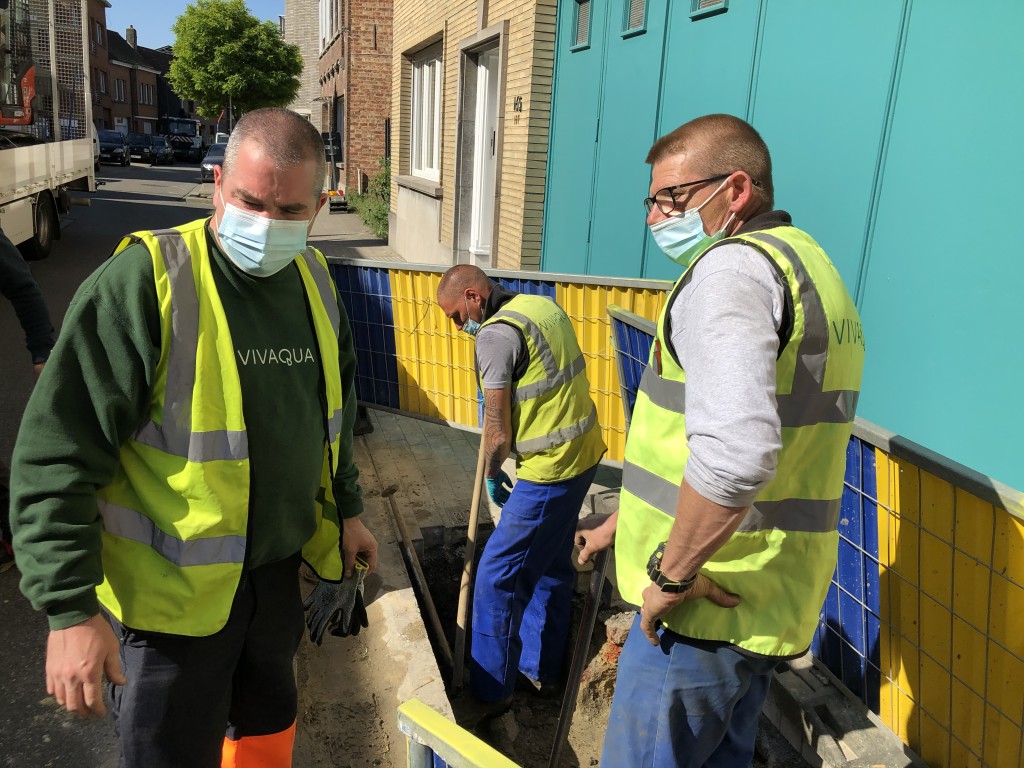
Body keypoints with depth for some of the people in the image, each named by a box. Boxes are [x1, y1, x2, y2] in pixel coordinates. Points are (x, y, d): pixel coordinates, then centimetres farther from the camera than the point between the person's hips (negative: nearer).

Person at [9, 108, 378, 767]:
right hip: (170, 590, -6)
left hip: (278, 574, 6)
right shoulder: (144, 282, -20)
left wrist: (347, 508, 18)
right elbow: (57, 455, -19)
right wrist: (70, 609, -19)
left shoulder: (315, 280, 1)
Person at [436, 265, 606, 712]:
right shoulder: (543, 306, 9)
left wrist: (492, 476, -1)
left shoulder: (496, 334, -17)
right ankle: (541, 669, 36)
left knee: (497, 578, 2)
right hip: (584, 455, 10)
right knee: (552, 566, 21)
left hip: (549, 470, -10)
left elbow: (497, 426, -16)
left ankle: (490, 690, 14)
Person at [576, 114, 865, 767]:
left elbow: (733, 452, -37)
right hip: (769, 606, 10)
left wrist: (671, 573, -21)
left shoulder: (733, 267, -18)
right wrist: (627, 521, 25)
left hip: (705, 610, -10)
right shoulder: (808, 265, 16)